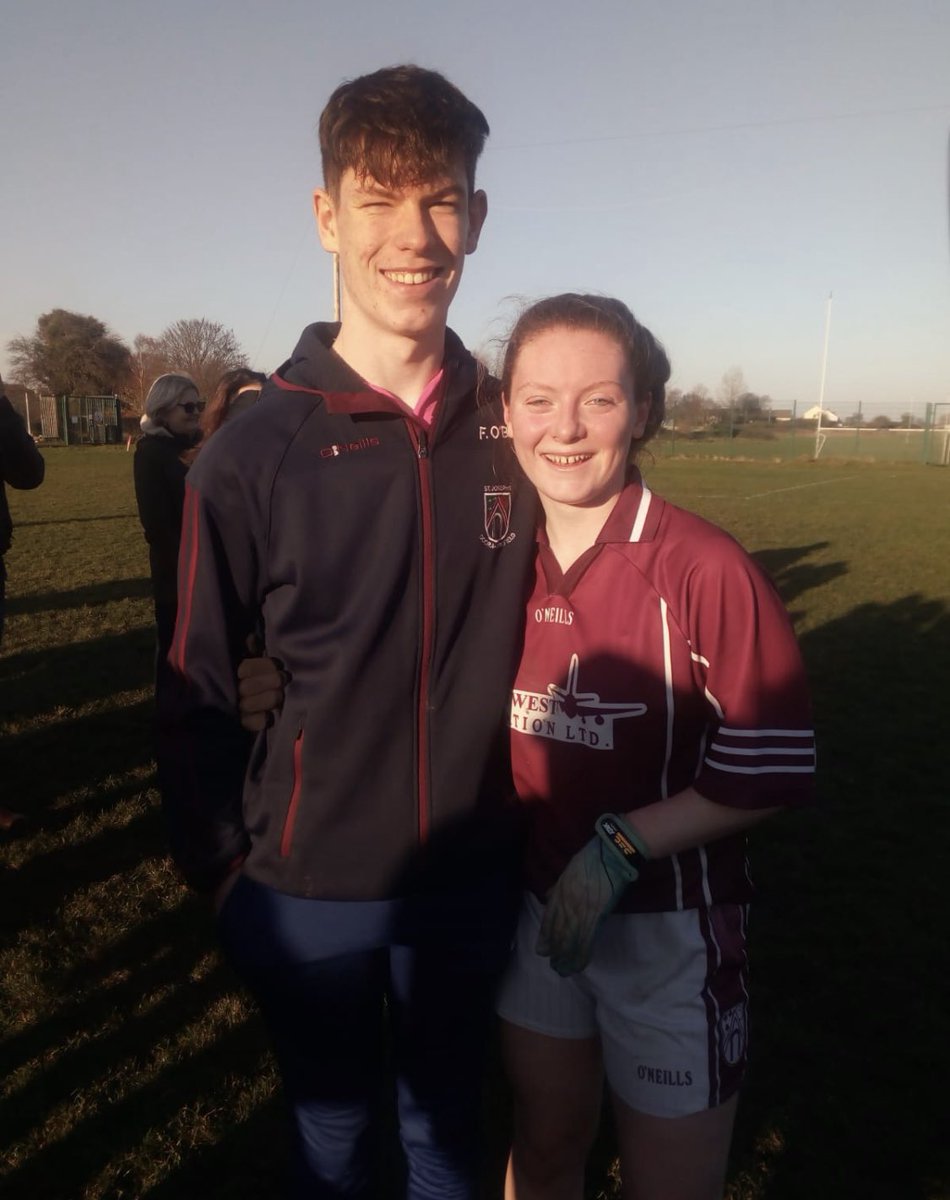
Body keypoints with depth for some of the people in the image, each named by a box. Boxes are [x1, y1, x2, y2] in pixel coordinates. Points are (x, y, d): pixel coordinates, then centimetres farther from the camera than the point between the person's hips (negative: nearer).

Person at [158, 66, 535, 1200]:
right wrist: (221, 872, -4)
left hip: (475, 877, 2)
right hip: (311, 891, -2)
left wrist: (539, 831, 6)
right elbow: (195, 694, -5)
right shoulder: (253, 452, -13)